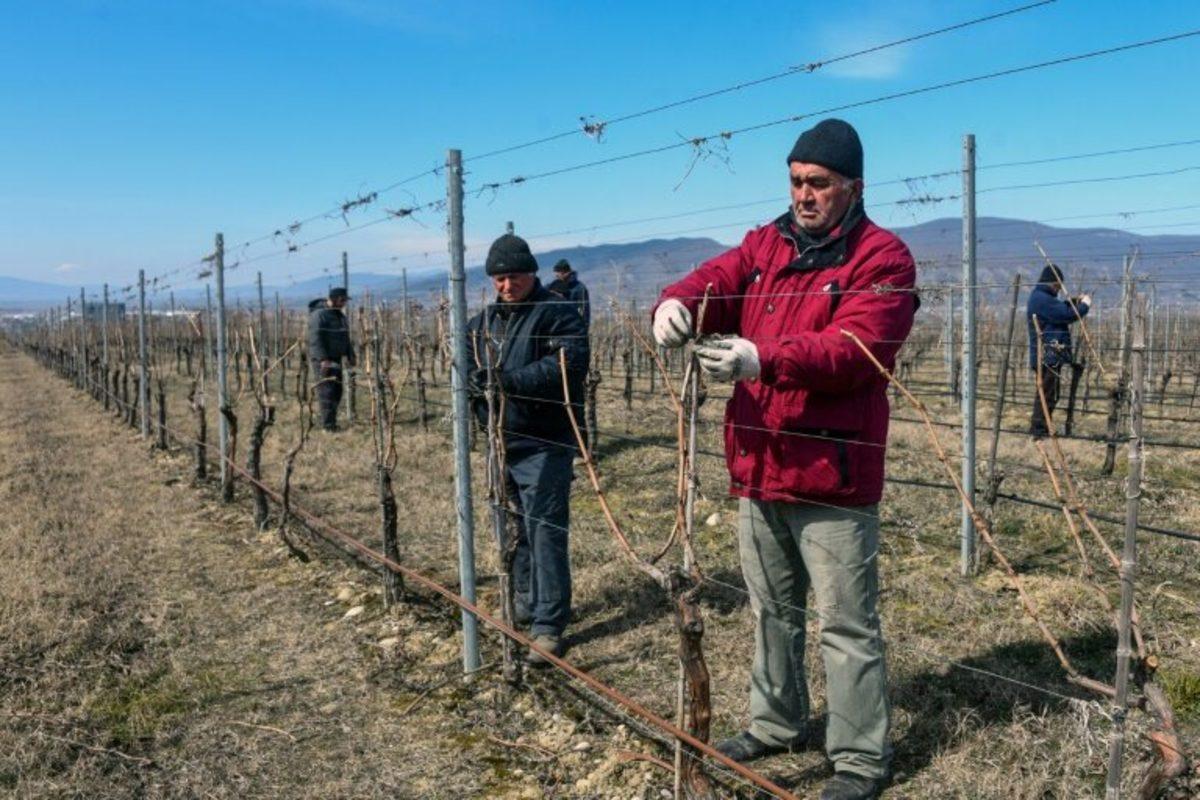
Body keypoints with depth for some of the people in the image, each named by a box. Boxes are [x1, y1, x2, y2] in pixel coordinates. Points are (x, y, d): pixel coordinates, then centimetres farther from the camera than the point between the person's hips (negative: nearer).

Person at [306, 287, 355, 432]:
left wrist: (350, 356, 15)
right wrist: (323, 359, -26)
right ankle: (328, 424, -10)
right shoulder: (319, 315, -13)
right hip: (322, 360, -9)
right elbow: (315, 339, -20)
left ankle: (330, 422, 17)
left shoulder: (340, 315, 15)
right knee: (327, 390, -11)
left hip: (335, 358, 9)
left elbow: (345, 338, 22)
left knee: (337, 391, 9)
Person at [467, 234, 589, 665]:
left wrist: (511, 379, -29)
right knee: (517, 527, 18)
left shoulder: (557, 313, -11)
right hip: (503, 441, 7)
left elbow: (571, 363, -25)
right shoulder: (485, 320, 12)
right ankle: (526, 602, 35)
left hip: (544, 445, -7)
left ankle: (548, 625, 2)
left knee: (545, 530, -6)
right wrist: (476, 384, -3)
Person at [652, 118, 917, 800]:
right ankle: (779, 723, 38)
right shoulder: (765, 244, 12)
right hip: (758, 465, 7)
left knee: (848, 624, 4)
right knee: (774, 609, 20)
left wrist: (762, 358, -35)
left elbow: (855, 350, -22)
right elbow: (716, 282, -2)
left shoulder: (883, 259, -8)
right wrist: (679, 303, -26)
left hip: (833, 473, -6)